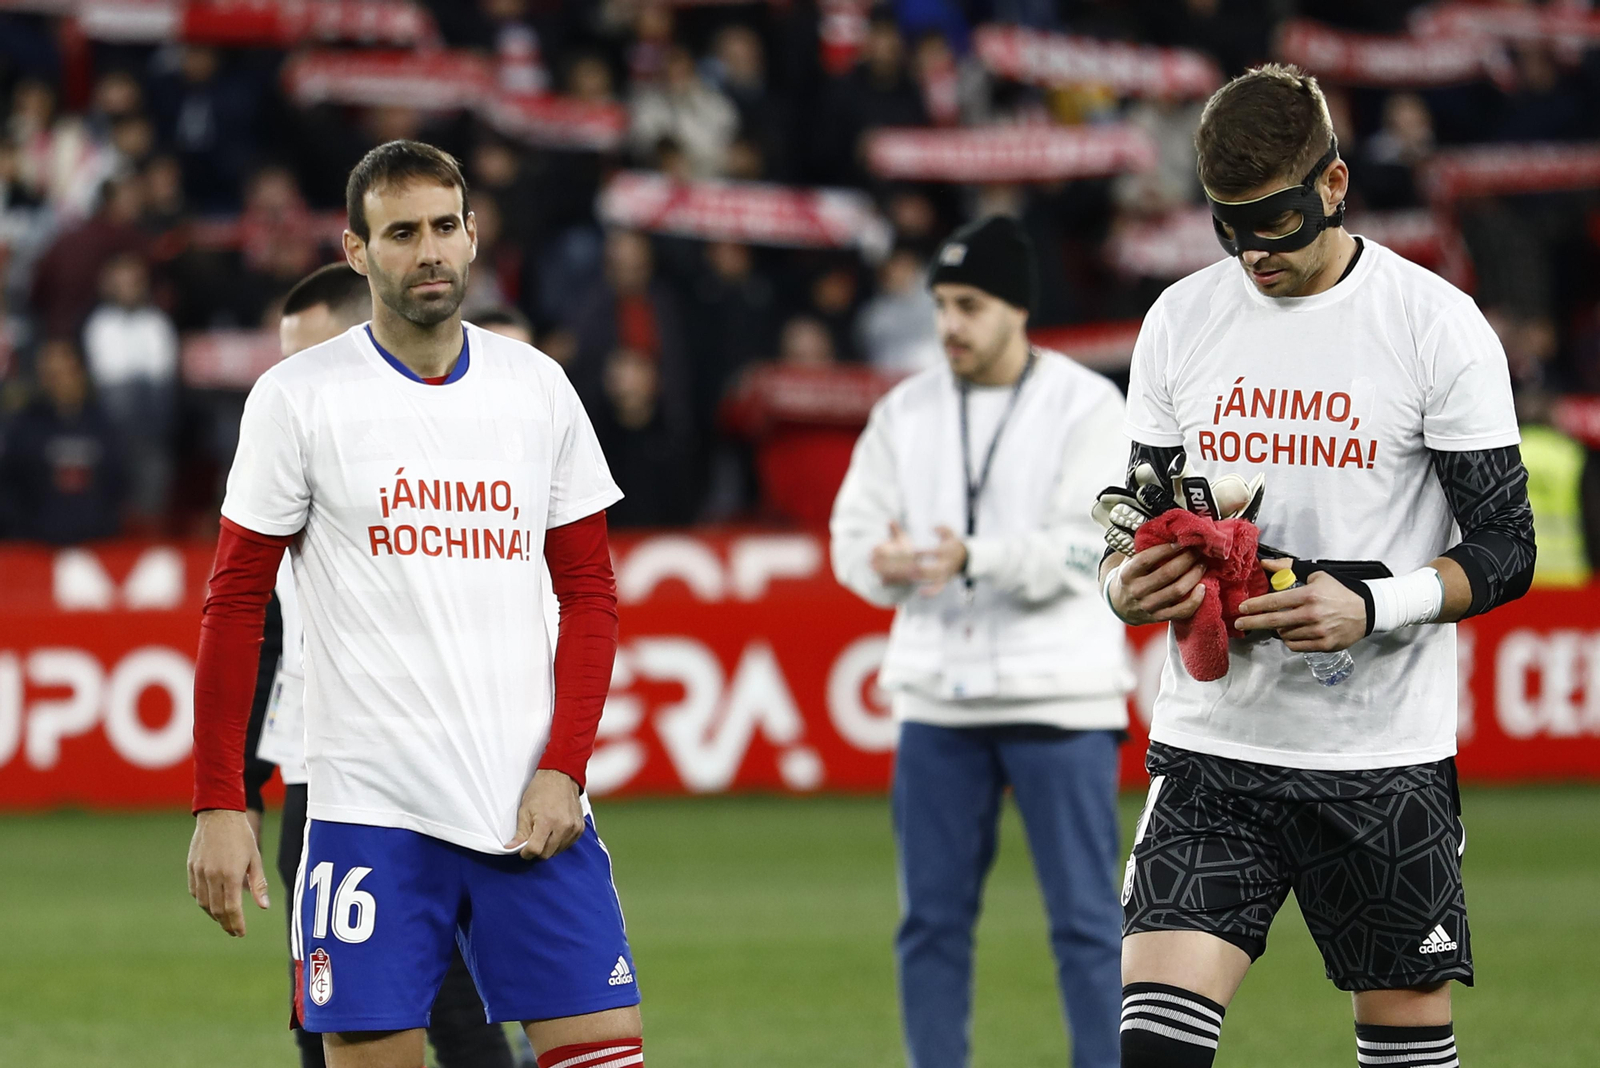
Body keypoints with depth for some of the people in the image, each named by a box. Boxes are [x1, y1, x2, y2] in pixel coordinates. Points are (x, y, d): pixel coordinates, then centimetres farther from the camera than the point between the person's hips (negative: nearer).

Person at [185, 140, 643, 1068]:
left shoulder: (538, 387, 8)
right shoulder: (299, 397, -1)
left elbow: (591, 592, 11)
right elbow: (236, 604, 2)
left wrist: (563, 769, -2)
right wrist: (219, 803, -3)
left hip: (532, 809, 2)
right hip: (369, 810, -2)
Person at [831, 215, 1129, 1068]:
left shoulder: (1087, 408, -4)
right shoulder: (905, 412, 9)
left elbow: (1086, 546, -14)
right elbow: (855, 532, 6)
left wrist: (974, 559, -28)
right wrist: (886, 563, -18)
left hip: (1057, 698, -4)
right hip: (936, 699, 4)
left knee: (1085, 917, -2)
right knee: (932, 916, 6)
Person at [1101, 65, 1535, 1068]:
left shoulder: (1440, 325, -5)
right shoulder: (1181, 319, 6)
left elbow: (1507, 551, -4)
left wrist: (1373, 607, -21)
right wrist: (1127, 582, -8)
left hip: (1386, 760, -2)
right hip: (1211, 749, 2)